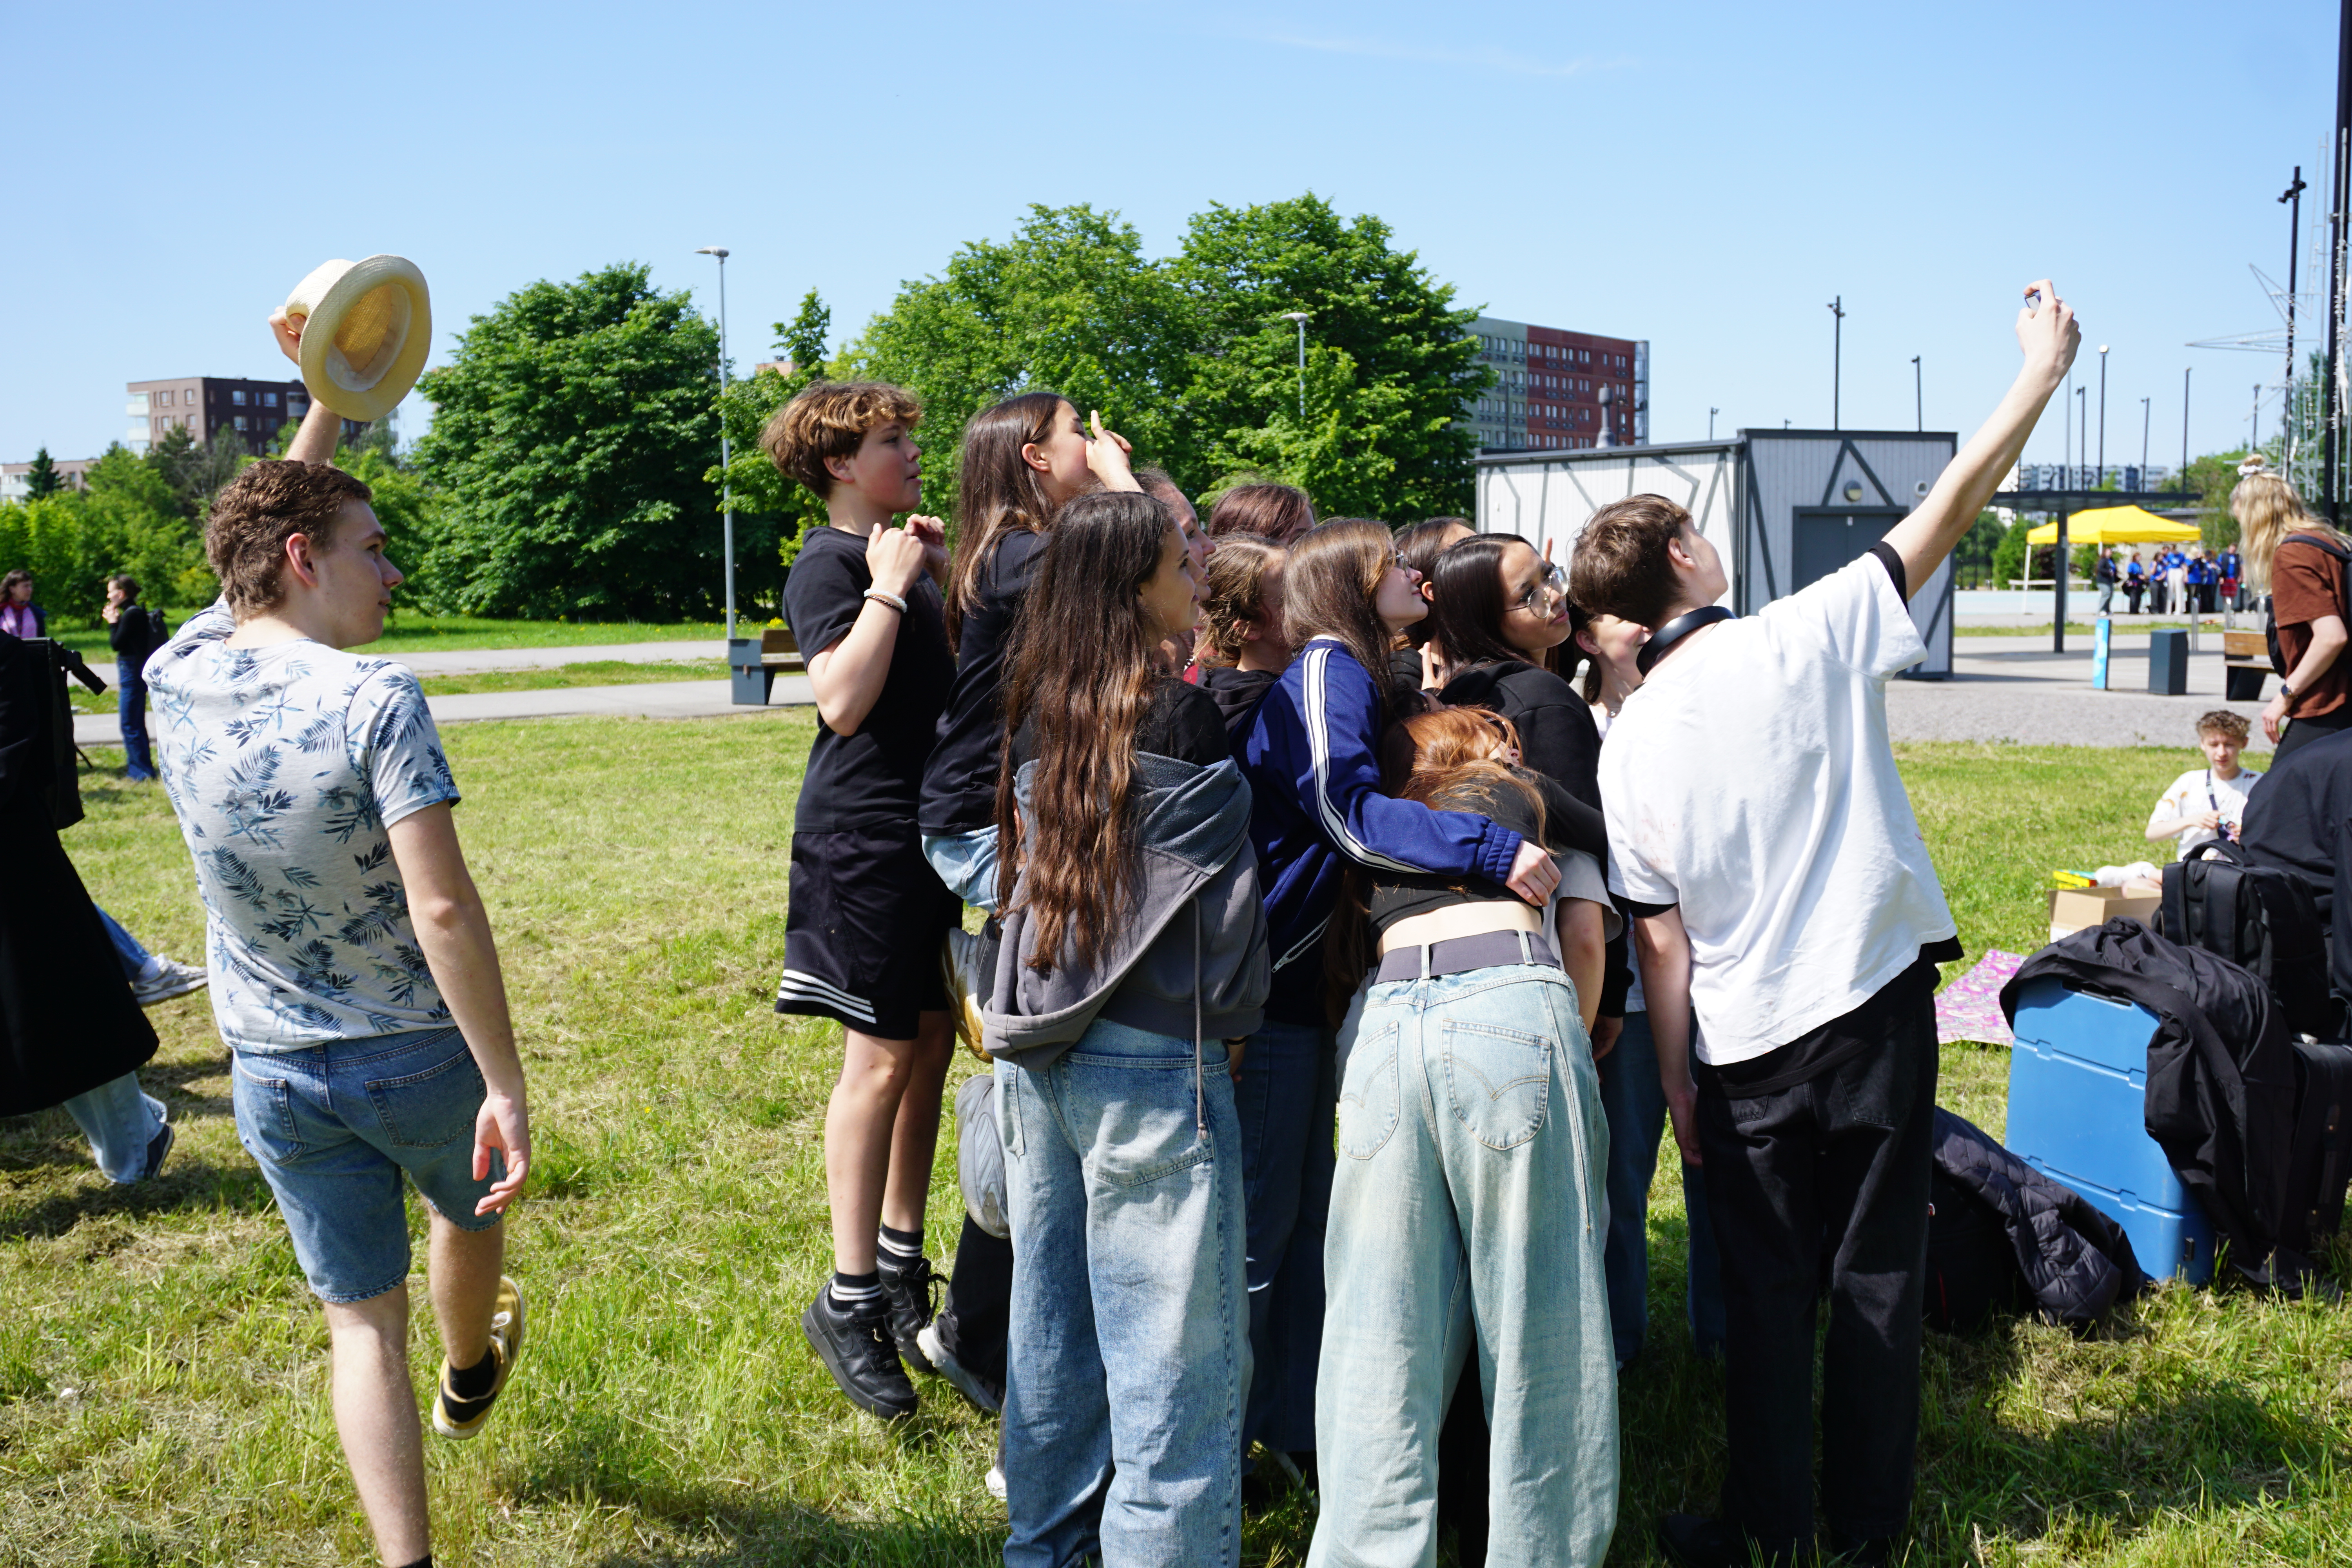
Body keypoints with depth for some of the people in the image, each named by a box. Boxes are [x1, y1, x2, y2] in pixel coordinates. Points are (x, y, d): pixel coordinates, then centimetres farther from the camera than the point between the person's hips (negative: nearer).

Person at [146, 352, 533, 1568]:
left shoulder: (180, 678, -5)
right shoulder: (376, 702, -23)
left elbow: (264, 530, 16)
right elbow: (443, 908, -29)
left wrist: (331, 401, 16)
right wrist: (506, 1083, -24)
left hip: (274, 1077, 3)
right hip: (419, 1056, -3)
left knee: (362, 1320, 11)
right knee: (468, 1212, 29)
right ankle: (472, 1375, 58)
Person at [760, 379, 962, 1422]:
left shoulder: (906, 556, 16)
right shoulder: (831, 564, -10)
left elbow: (963, 675, 18)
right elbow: (844, 701, -24)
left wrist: (946, 579, 10)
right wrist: (889, 588, -18)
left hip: (934, 830, 9)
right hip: (864, 836, -8)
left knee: (932, 1045, 11)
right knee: (882, 1058, -6)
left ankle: (901, 1262, 25)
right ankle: (849, 1300, 4)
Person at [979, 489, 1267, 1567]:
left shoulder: (1039, 718, 7)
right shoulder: (1178, 717, -14)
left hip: (1036, 1059, 8)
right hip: (1150, 1064, -8)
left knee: (1053, 1336, 19)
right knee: (1172, 1356, 2)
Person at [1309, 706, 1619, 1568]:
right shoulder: (1535, 795, 28)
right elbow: (1585, 931, 14)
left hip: (1385, 1018, 2)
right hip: (1512, 1004, -2)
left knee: (1380, 1325, 4)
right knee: (1536, 1319, 3)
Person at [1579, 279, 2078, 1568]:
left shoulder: (1628, 744, -5)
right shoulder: (1810, 638, -11)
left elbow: (1660, 942, -2)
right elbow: (1949, 507, -5)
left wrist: (1676, 1089, 6)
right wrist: (2044, 369, 5)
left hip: (1745, 1047, 1)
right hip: (1878, 1009, -1)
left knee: (1764, 1289, 13)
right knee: (1877, 1277, 12)